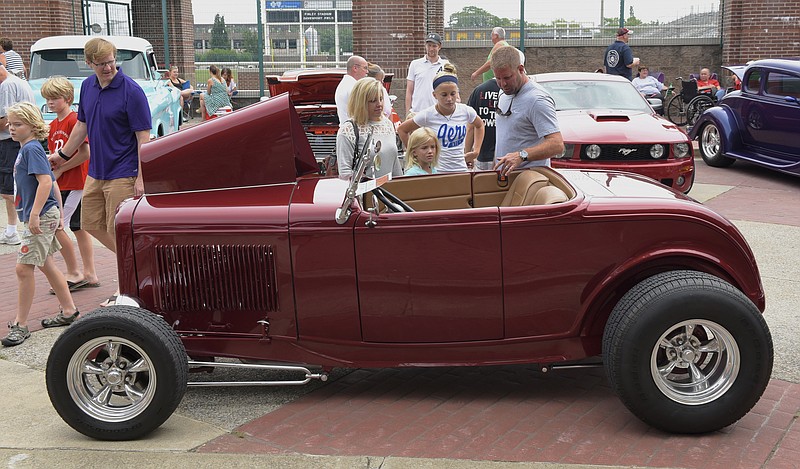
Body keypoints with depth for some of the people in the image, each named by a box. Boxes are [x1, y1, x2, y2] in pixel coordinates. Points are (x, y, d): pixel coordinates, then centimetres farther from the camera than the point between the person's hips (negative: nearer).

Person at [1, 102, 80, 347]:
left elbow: (46, 181, -25)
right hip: (40, 216, 10)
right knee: (46, 265, 17)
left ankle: (20, 325, -2)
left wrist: (34, 214, -28)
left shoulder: (32, 148, -15)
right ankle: (68, 311, 28)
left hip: (42, 217, -10)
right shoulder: (26, 148, 15)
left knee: (24, 268, -8)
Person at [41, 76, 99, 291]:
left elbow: (85, 153, -19)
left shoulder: (75, 120, -13)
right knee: (79, 228, 11)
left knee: (55, 226, -10)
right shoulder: (53, 125, 14)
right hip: (62, 184, 9)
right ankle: (90, 275, 17)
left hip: (76, 183, -9)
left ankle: (74, 273, 0)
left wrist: (59, 169, -14)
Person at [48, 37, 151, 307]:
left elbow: (143, 136, -17)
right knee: (91, 224, 15)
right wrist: (63, 155, 25)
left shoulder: (131, 91, -16)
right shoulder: (88, 86, 6)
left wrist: (141, 177, -21)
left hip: (122, 173, -8)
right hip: (96, 171, 8)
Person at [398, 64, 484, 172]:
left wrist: (476, 151, 12)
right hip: (435, 171, -3)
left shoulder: (466, 111, -3)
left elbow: (480, 125, 20)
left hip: (460, 169, 3)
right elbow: (401, 130, 3)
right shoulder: (427, 115, -10)